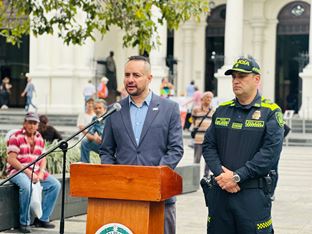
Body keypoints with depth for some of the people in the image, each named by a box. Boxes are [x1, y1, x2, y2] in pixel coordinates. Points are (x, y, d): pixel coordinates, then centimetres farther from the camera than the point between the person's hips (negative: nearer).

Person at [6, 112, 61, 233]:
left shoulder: (39, 138, 14)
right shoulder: (16, 137, -6)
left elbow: (43, 158, 15)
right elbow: (11, 159, -13)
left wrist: (41, 173, -5)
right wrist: (28, 172, -20)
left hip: (36, 172, 7)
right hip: (18, 171, -7)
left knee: (55, 185, -10)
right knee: (27, 186, -36)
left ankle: (42, 219, -3)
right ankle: (24, 223, -22)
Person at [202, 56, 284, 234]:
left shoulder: (271, 112, -1)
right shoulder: (222, 110, 13)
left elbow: (270, 153, -11)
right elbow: (208, 145, 10)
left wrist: (237, 177, -14)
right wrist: (220, 173, -9)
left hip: (254, 194, -4)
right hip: (219, 192, 4)